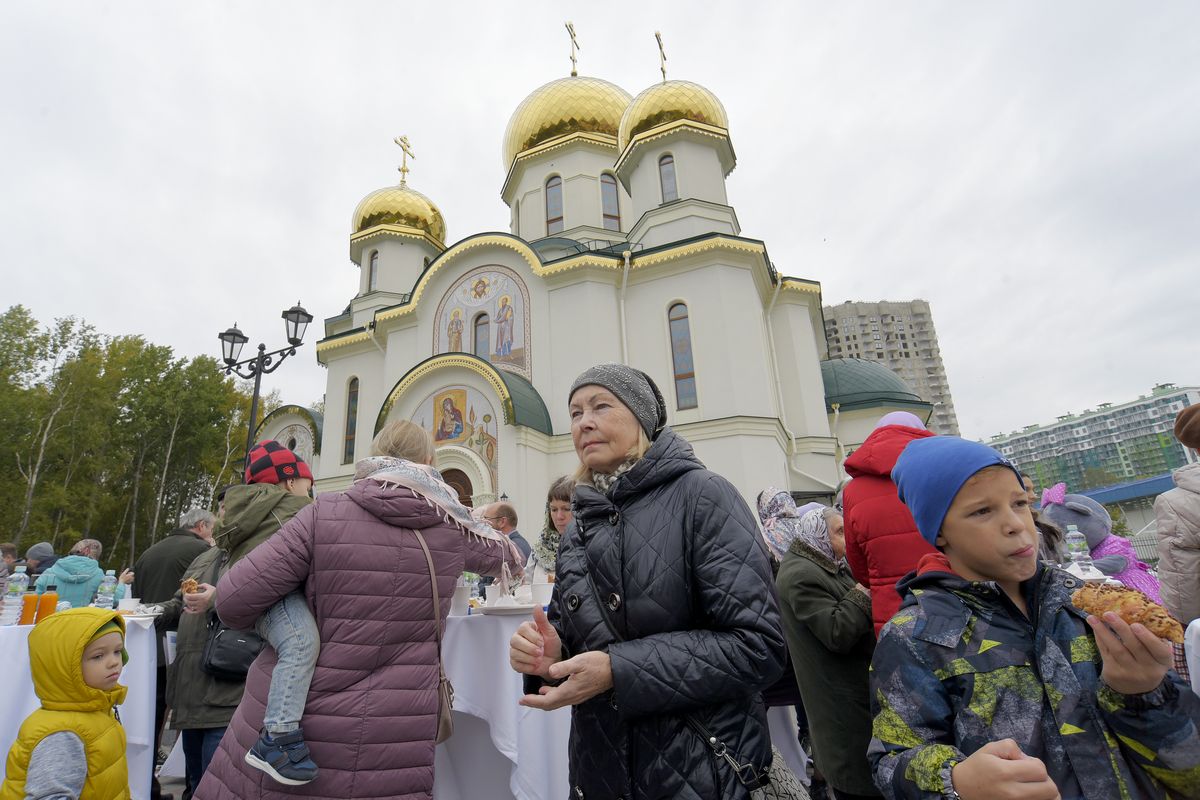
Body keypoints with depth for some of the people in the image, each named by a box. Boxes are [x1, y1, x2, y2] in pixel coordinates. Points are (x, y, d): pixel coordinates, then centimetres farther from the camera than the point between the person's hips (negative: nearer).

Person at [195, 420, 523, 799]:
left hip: (288, 727, -1)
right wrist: (483, 522, 38)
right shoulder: (451, 528, -2)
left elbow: (233, 600, -11)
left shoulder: (326, 513, -11)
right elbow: (509, 556, 17)